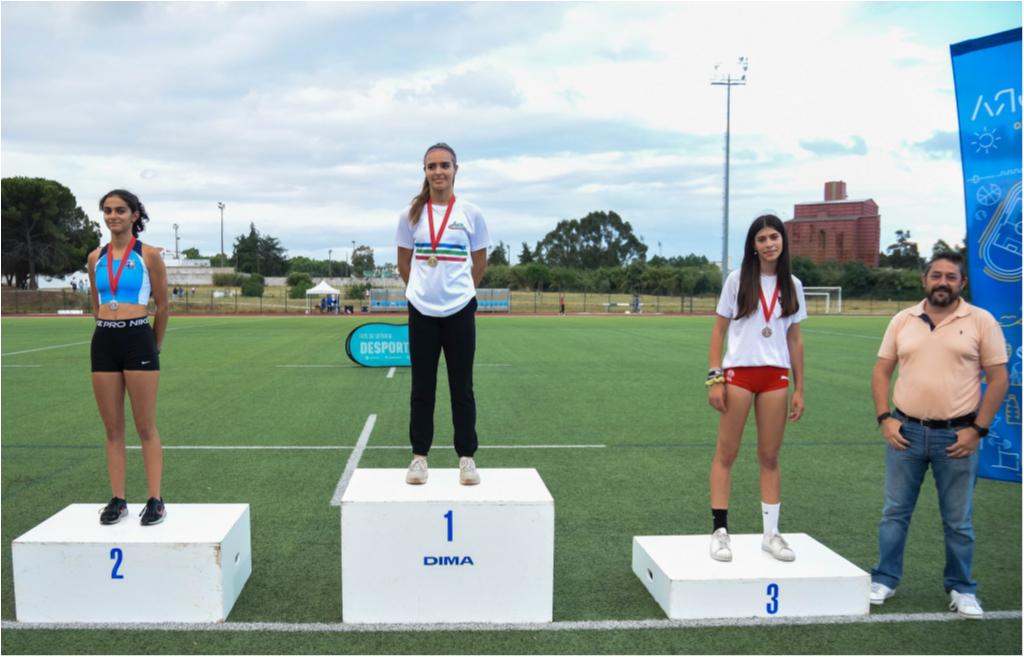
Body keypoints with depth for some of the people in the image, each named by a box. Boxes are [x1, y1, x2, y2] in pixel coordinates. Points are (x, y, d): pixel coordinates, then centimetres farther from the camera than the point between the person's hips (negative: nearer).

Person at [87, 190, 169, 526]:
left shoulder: (149, 255, -3)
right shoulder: (96, 257, 9)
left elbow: (162, 306, 4)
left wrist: (154, 346, 10)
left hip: (138, 340, -4)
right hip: (103, 342, 4)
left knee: (146, 427, -1)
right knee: (113, 428, 7)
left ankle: (155, 500, 3)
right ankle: (118, 499, 14)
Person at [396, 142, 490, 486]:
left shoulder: (470, 213, 0)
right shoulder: (411, 214, 2)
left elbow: (479, 264, 10)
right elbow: (404, 264, 12)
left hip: (459, 311, -1)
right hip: (422, 311, 1)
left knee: (462, 388, 4)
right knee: (422, 388, 6)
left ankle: (466, 457, 14)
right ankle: (419, 457, 16)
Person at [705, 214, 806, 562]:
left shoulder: (792, 285, 8)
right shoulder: (738, 280, 0)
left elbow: (794, 339, 11)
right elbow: (719, 330, 1)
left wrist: (799, 388, 7)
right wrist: (714, 377, -8)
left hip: (776, 376, 3)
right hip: (738, 373, -2)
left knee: (770, 456, 8)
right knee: (726, 453, 1)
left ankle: (771, 533, 17)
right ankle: (719, 530, 7)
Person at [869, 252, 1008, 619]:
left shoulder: (981, 321, -2)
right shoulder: (903, 320, 6)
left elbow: (998, 379, -3)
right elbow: (882, 372, 9)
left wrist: (977, 430, -9)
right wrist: (885, 419, -2)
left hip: (957, 436, -2)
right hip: (905, 432, 2)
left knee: (958, 520, 8)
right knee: (895, 512, 9)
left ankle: (961, 589, 23)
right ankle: (884, 580, 21)